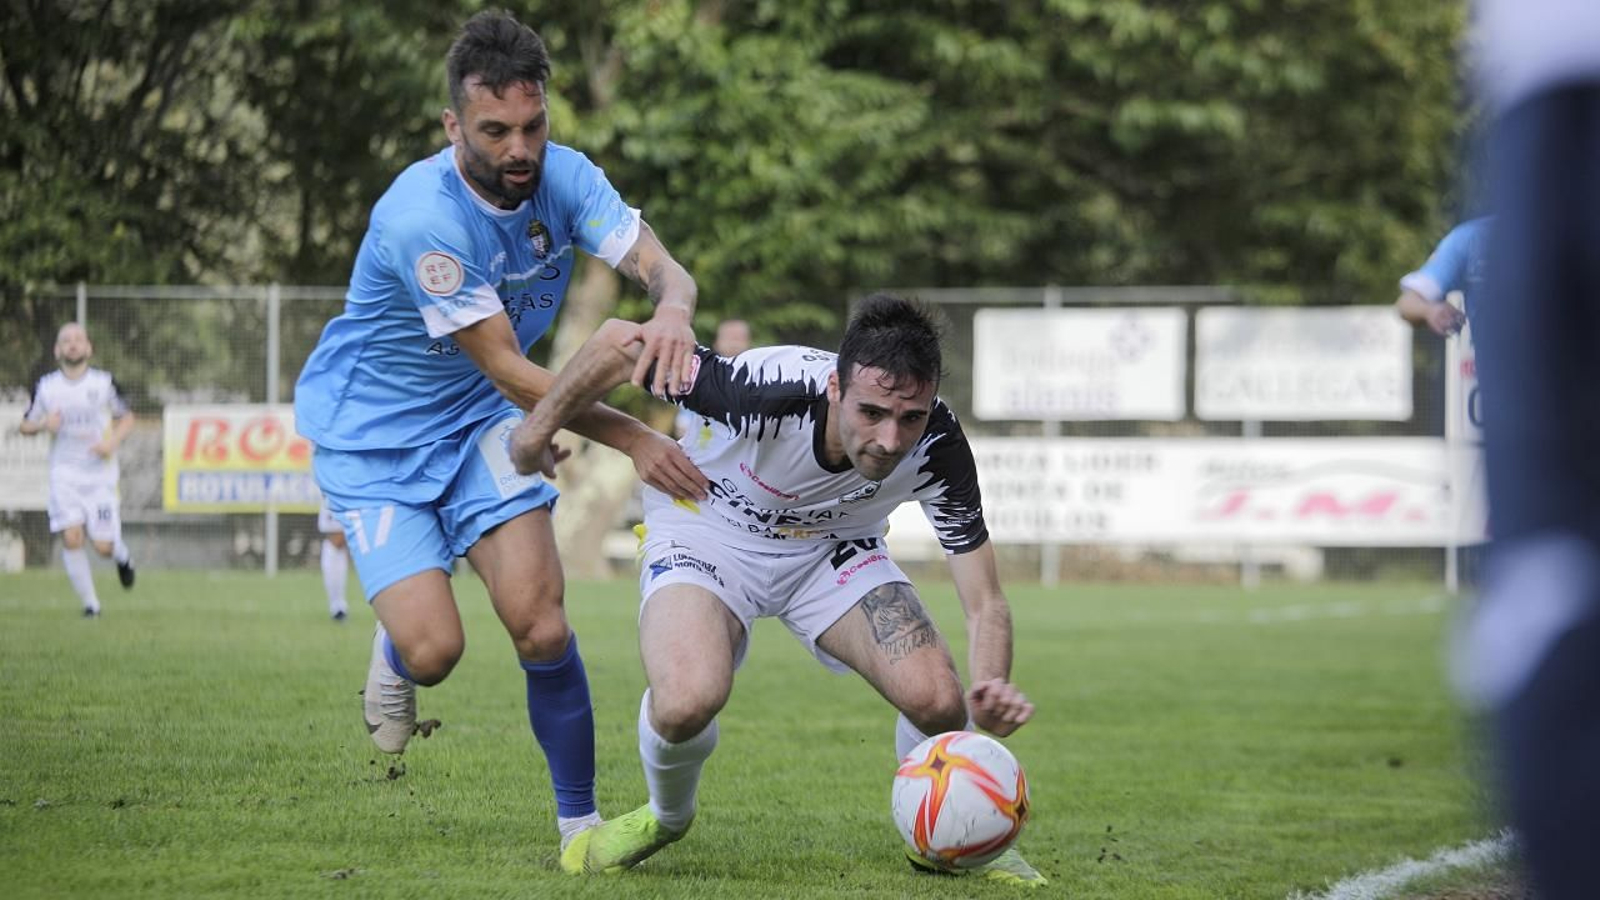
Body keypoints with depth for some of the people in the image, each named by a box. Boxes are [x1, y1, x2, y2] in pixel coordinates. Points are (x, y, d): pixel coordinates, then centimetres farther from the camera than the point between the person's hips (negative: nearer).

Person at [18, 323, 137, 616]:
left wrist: (112, 442, -9)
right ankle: (90, 603, -3)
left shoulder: (104, 382, -1)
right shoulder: (46, 386, 2)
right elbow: (26, 425, 11)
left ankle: (121, 555, 34)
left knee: (103, 546, -4)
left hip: (100, 473, -1)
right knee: (71, 538, -16)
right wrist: (44, 424, -11)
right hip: (64, 473, 1)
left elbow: (126, 418, 10)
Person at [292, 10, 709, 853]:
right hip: (370, 434, -4)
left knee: (538, 620, -13)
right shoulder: (420, 218, -31)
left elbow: (658, 263, -22)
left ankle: (579, 819, 1)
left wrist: (672, 309, -47)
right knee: (434, 649, -16)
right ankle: (393, 651, 22)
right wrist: (633, 439, -33)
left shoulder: (562, 176, -12)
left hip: (474, 423, 5)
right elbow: (509, 371, -28)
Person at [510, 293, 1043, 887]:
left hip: (834, 547, 3)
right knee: (686, 701, -32)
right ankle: (665, 816, 5)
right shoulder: (770, 391, -38)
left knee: (937, 700, -22)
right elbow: (621, 341, -25)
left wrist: (991, 690, -44)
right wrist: (538, 429, -10)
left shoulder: (936, 446, -28)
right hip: (709, 531, -2)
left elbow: (985, 602, -23)